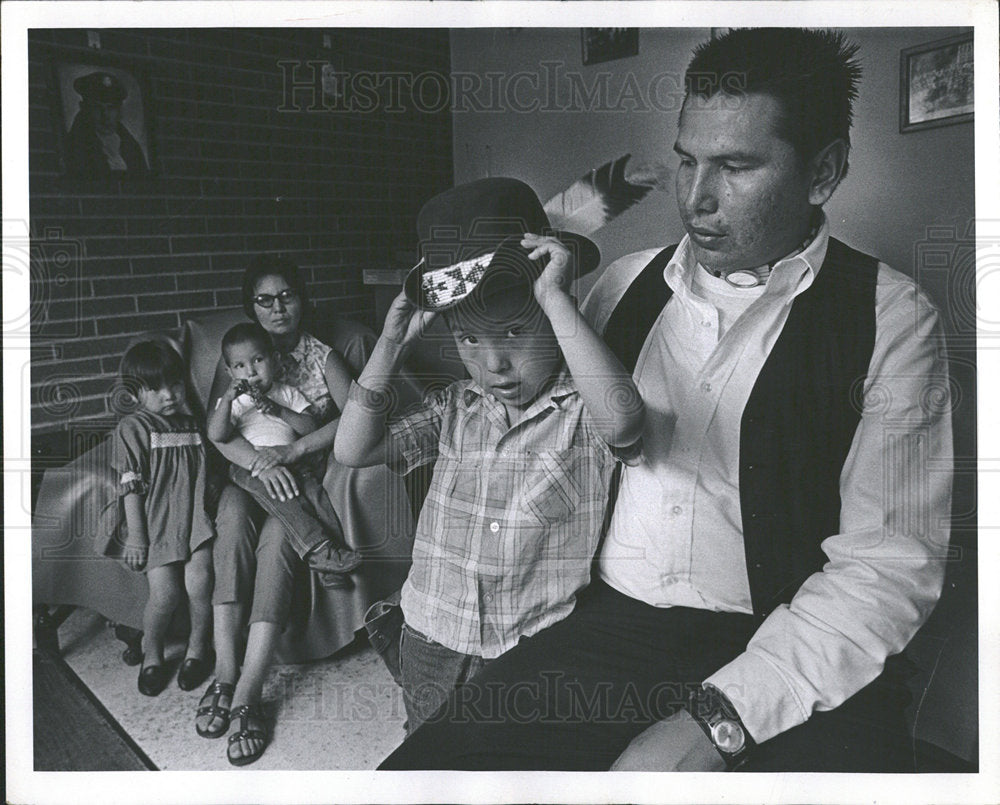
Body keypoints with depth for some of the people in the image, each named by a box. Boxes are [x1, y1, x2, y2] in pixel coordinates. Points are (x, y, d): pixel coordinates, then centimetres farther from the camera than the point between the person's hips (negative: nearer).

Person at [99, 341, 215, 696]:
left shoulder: (191, 423, 14)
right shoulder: (132, 427, 0)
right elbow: (130, 486, -5)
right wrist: (135, 535, -9)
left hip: (193, 517, 3)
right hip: (154, 521, -3)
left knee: (199, 581, -17)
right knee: (165, 591, -14)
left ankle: (198, 649, 9)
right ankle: (151, 656, 15)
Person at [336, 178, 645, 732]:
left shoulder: (581, 408, -13)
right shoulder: (455, 409, 1)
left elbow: (621, 419, -38)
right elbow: (354, 450, -2)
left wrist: (555, 297, -32)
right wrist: (391, 343, -9)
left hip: (537, 659, -4)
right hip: (431, 644, 5)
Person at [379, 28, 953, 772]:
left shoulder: (890, 318, -1)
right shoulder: (627, 284, 9)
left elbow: (889, 564, -9)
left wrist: (716, 721, -17)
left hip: (787, 659, -1)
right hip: (608, 624, 2)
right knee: (413, 774, -16)